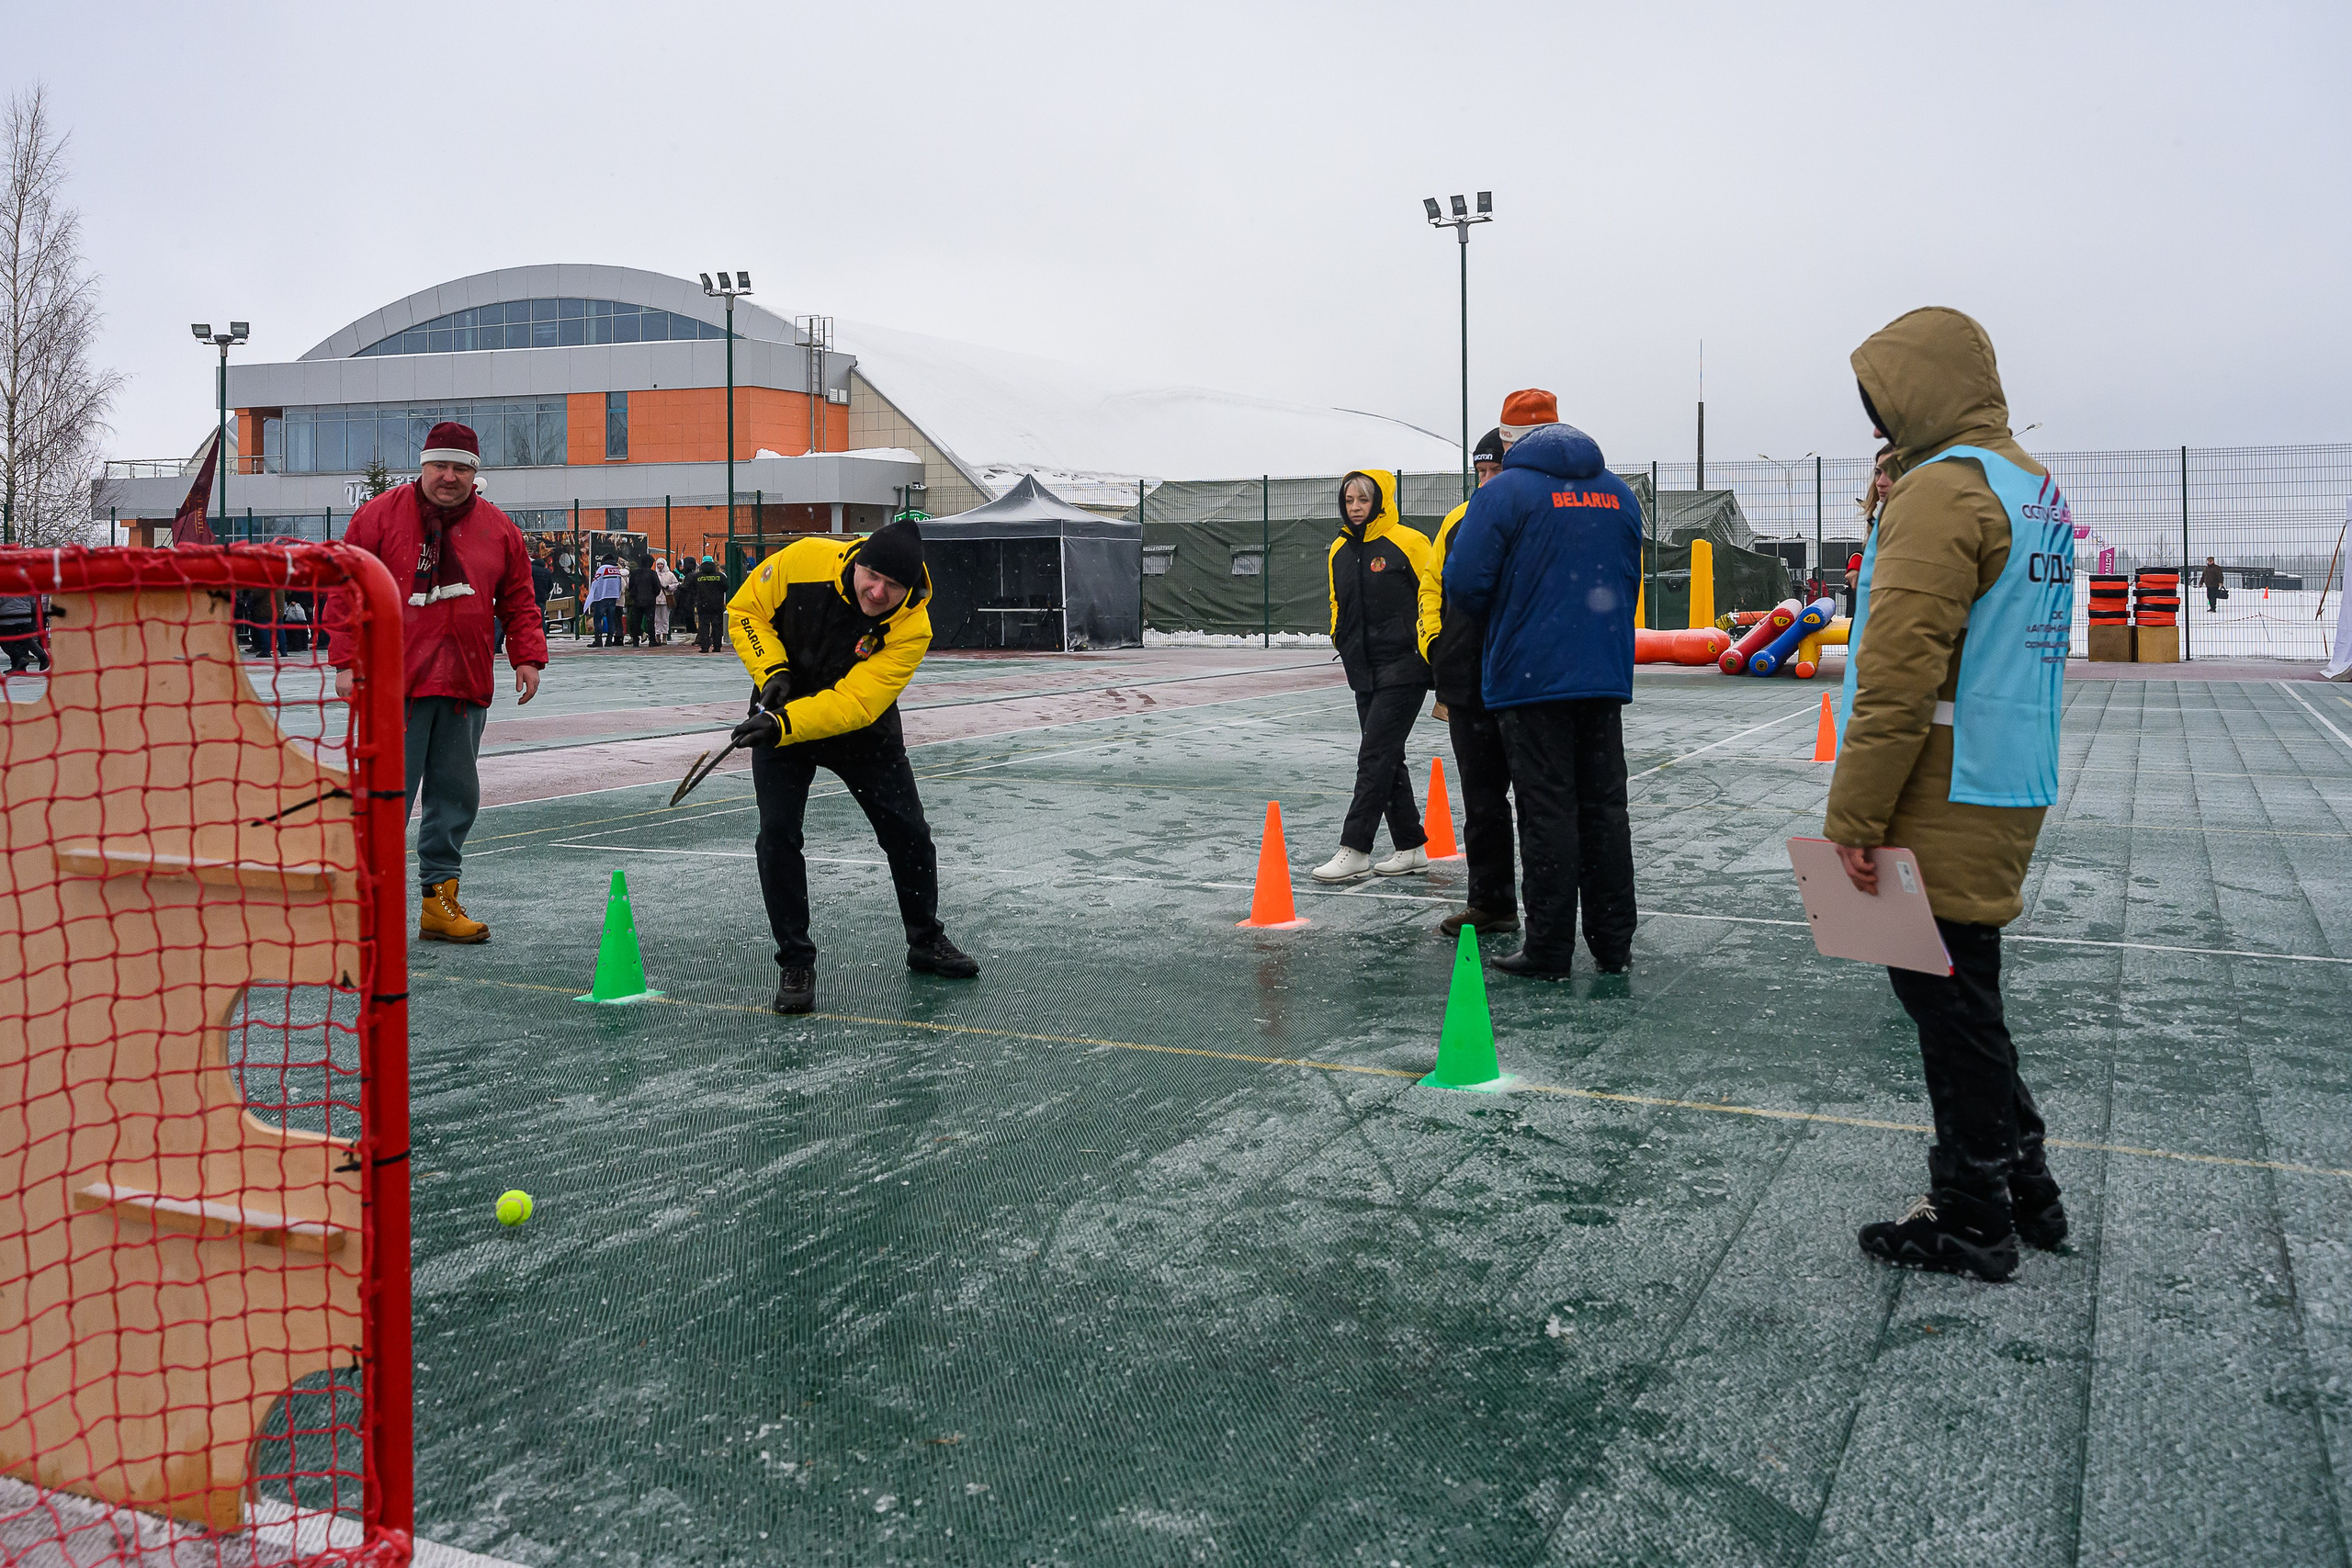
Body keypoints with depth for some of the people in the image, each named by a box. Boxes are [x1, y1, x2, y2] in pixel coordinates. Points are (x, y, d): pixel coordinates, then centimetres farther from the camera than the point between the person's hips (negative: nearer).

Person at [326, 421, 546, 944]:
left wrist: (528, 657, 4)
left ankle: (439, 900, 15)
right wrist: (346, 661, -6)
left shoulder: (499, 528, 10)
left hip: (466, 686, 4)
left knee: (455, 795, 7)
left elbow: (518, 601, 15)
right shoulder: (380, 516, 1)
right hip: (393, 683, -4)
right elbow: (347, 592, 0)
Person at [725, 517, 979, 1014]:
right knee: (777, 833, -11)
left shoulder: (912, 629, -27)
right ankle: (795, 962, 2)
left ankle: (926, 942, 26)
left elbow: (855, 703, -32)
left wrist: (785, 725, -42)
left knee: (908, 832, 4)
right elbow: (744, 610, -10)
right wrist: (772, 670, -25)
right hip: (780, 713, 0)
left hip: (863, 727, 1)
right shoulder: (804, 560, -25)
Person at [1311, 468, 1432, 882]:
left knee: (1375, 758, -9)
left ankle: (1354, 849, -6)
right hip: (1365, 673, 7)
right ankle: (1411, 848, 18)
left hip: (1403, 667, -7)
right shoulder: (1339, 551, 12)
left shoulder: (1407, 542, -8)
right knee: (1386, 759, 10)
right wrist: (1344, 644, 15)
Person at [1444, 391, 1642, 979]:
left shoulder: (1506, 491, -7)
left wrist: (1499, 613, 8)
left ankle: (1550, 949, 2)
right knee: (1605, 806, 11)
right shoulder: (1619, 494, 12)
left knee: (1547, 811, -2)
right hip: (1606, 675, 5)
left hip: (1533, 676, -5)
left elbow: (1464, 581, -12)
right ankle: (1613, 942, 17)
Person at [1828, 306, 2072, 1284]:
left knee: (1948, 995, 0)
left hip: (1944, 801, -9)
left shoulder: (1941, 487, -16)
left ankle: (1973, 1222, 11)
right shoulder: (2034, 488, 16)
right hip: (2012, 790, 9)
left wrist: (1853, 816, -20)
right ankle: (2023, 1189, 28)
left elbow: (1899, 671, -22)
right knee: (1963, 989, 18)